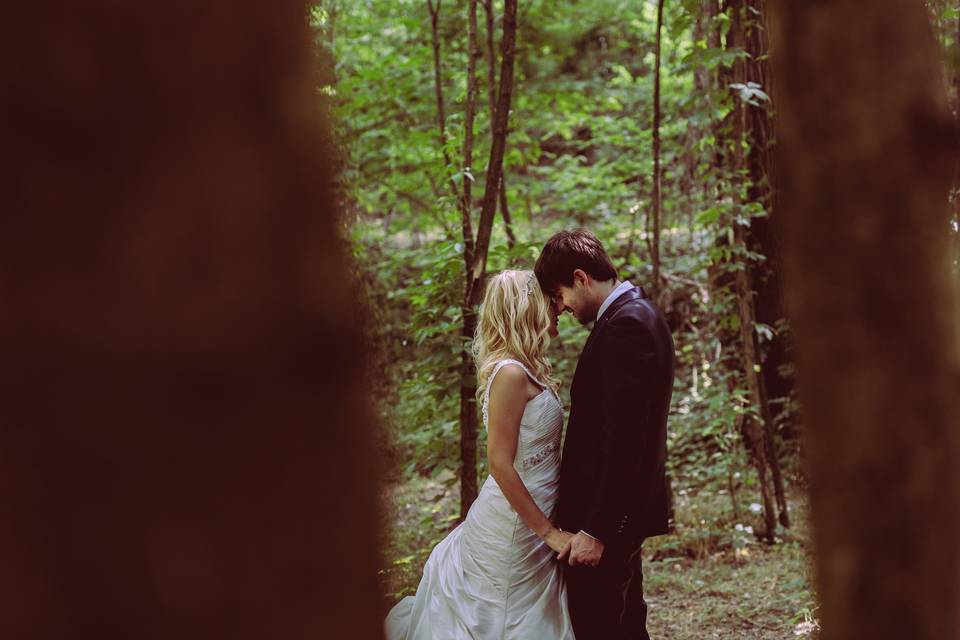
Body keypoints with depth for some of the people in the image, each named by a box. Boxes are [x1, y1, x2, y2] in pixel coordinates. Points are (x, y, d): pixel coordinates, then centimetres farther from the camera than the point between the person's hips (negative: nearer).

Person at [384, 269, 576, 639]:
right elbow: (500, 464, -22)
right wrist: (549, 532, -19)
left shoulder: (529, 370, 9)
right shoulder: (511, 373, -19)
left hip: (531, 518, 9)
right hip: (514, 526, -9)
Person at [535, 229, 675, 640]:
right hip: (626, 510, 11)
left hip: (605, 514, -11)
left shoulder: (625, 326, -19)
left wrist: (596, 529, -22)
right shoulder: (638, 314, 14)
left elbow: (623, 440, -24)